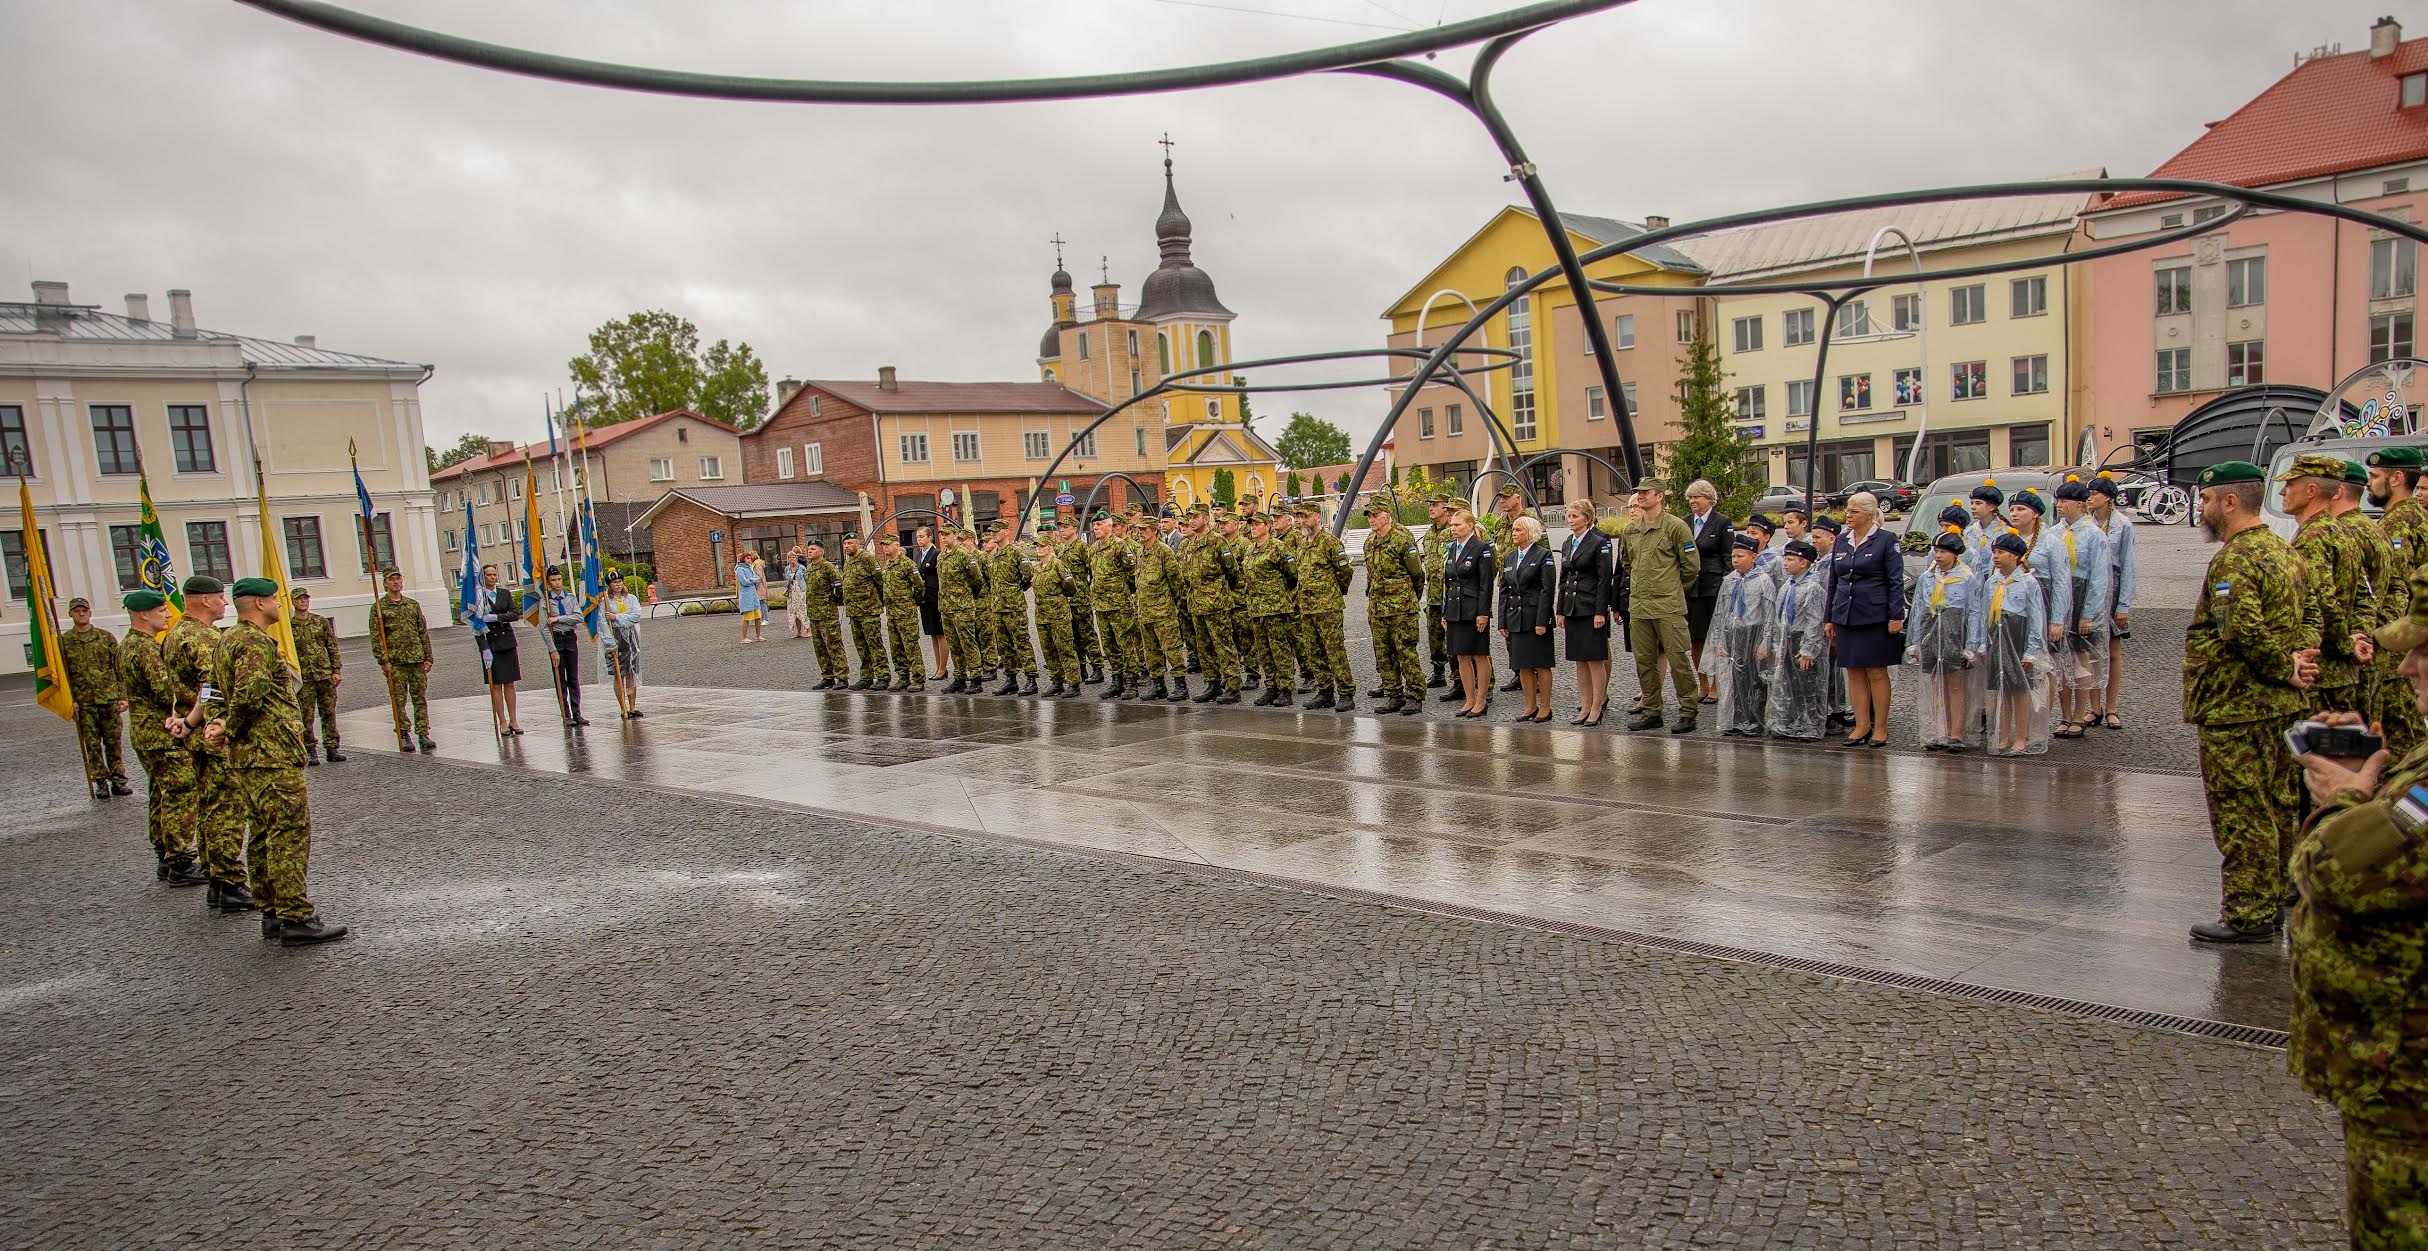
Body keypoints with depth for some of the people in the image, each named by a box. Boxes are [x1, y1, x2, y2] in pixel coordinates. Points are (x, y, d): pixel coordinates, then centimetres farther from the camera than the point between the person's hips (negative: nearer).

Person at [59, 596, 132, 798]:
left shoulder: (106, 637, 6)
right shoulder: (64, 641, 4)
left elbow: (119, 669, 6)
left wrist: (122, 697, 1)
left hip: (109, 698, 0)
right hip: (83, 702, 0)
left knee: (114, 742, 3)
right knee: (92, 744, 3)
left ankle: (118, 781, 10)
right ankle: (101, 783, 11)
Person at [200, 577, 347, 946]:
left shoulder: (228, 642, 18)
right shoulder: (256, 643, -15)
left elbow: (217, 693, 22)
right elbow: (249, 696, -26)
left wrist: (217, 723, 5)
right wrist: (230, 731, -11)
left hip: (244, 760, 11)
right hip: (273, 756, -11)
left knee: (263, 836, 14)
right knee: (290, 834, -8)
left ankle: (271, 915, 20)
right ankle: (297, 919, -7)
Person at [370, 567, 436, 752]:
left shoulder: (413, 605, 13)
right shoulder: (378, 608, 2)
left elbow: (423, 633, 14)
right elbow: (376, 638, -3)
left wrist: (428, 658, 7)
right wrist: (383, 661, -11)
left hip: (417, 659, 3)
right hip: (394, 662, -3)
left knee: (420, 699, 2)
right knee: (399, 700, 0)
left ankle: (423, 734, 4)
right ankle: (403, 736, 7)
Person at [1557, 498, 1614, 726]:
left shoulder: (1599, 542, -8)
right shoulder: (1568, 544, 13)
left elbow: (1604, 579, -11)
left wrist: (1601, 612, -15)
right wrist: (1561, 611, 13)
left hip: (1591, 609, -7)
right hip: (1572, 610, 7)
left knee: (1595, 660, -2)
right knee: (1579, 661, 9)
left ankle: (1596, 709, 3)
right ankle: (1585, 707, 15)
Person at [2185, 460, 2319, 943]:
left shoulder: (2234, 560, -18)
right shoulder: (2285, 552, 13)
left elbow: (2244, 631, -29)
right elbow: (2311, 617, 15)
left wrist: (2284, 667, -16)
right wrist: (2298, 660, 0)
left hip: (2234, 708, -10)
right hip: (2283, 705, 10)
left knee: (2240, 813, -2)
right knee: (2280, 806, 17)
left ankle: (2248, 916, 4)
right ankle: (2282, 901, 28)